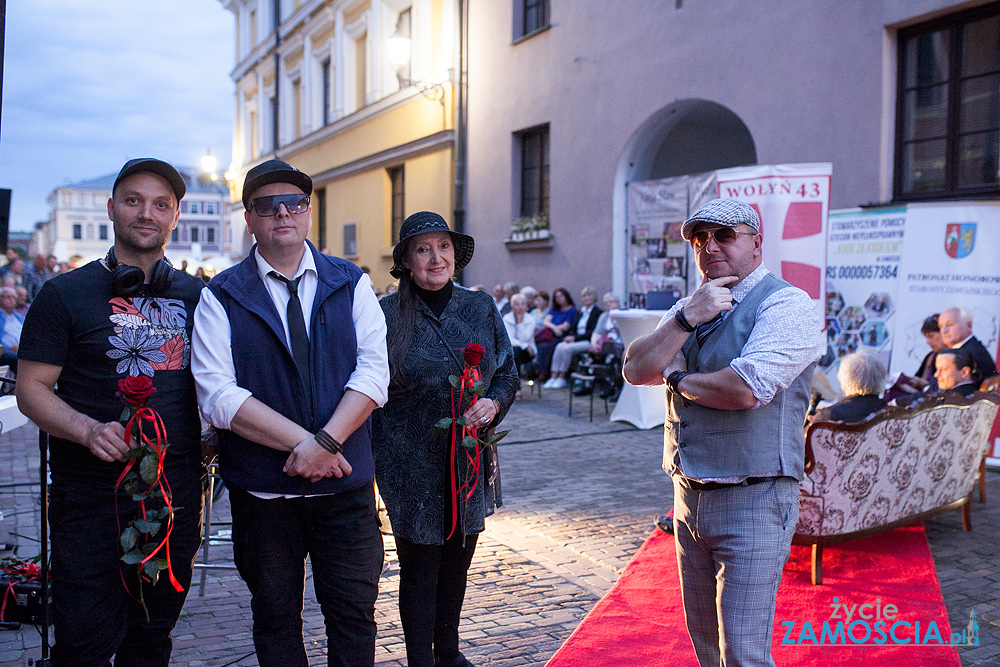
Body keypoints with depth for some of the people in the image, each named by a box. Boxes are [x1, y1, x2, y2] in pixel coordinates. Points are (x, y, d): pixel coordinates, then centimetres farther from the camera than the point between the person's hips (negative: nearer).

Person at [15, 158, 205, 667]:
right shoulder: (65, 294, -1)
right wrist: (90, 430, -21)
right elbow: (31, 389, -4)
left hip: (176, 492, 3)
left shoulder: (197, 296, 9)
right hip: (92, 496, -3)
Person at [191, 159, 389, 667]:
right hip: (262, 489, 0)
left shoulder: (351, 284, 4)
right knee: (274, 617, 13)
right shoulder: (221, 297, -1)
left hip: (347, 483, 1)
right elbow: (217, 395, -11)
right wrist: (302, 442, -18)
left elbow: (373, 371, -6)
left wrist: (326, 441, -19)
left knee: (354, 614, 7)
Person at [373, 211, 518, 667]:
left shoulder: (481, 308, 4)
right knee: (419, 570, 5)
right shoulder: (386, 314, -7)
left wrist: (494, 404, -11)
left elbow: (508, 373, 9)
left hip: (471, 459, 4)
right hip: (412, 465, -4)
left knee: (456, 564, 17)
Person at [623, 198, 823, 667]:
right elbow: (635, 370, -1)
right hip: (689, 497, 8)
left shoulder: (787, 305, -11)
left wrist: (677, 378, -7)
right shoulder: (687, 307, 13)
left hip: (752, 504, -7)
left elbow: (744, 390, -25)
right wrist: (686, 318, -14)